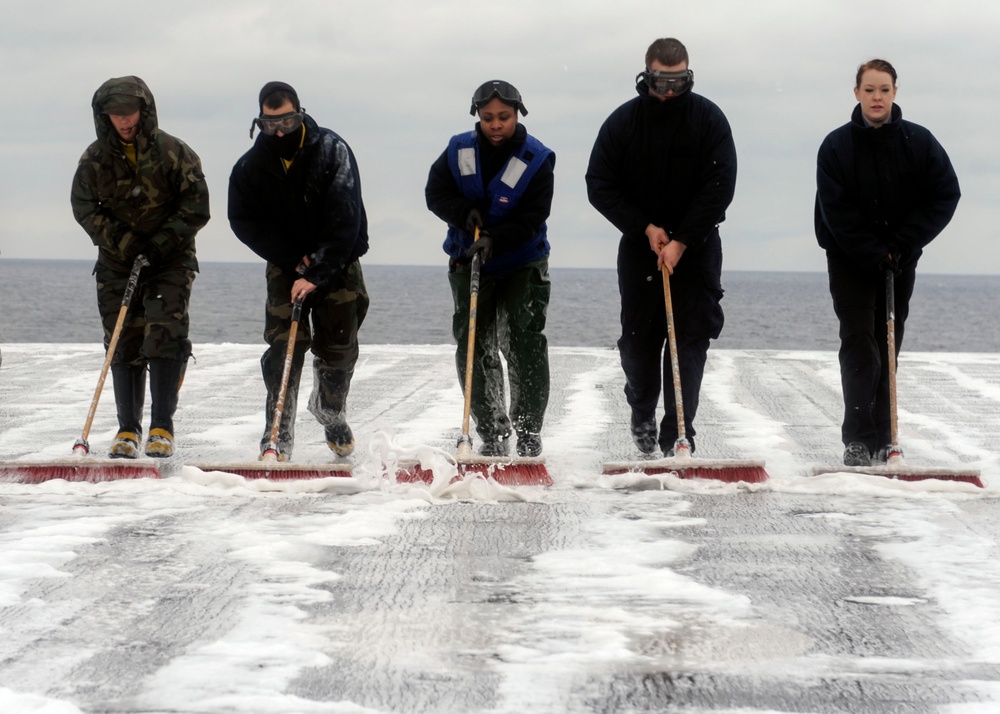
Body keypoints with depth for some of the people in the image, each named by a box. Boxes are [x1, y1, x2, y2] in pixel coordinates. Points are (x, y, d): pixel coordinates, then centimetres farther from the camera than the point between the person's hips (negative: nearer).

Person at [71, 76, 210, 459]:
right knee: (124, 344, 1)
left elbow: (196, 209, -6)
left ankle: (162, 428, -12)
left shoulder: (175, 153, -6)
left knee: (165, 337, -15)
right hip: (117, 262, 3)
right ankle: (128, 429, 6)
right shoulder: (95, 158, 1)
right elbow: (84, 207, 2)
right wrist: (120, 240, -13)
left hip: (170, 260, -2)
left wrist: (159, 244, -15)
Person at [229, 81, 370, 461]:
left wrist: (315, 274, -30)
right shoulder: (251, 167, -11)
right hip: (286, 265, 1)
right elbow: (244, 221, -5)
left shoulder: (332, 151, -19)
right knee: (284, 344, -12)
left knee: (338, 345, 3)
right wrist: (293, 259, -16)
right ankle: (278, 437, -10)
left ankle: (331, 411, 32)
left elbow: (344, 220, -23)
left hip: (338, 263, -1)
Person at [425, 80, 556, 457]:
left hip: (523, 265, -3)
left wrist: (495, 240, -31)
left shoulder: (537, 159, -13)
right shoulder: (460, 150, -4)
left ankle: (529, 433, -2)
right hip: (469, 264, 3)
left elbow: (530, 219, -18)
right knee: (473, 348, 2)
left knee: (525, 347, -11)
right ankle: (492, 435, 12)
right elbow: (435, 193, 0)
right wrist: (464, 214, -18)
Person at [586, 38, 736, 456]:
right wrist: (645, 228, -12)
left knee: (690, 340, -6)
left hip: (696, 246, -1)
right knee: (639, 339, 7)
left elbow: (719, 187, -12)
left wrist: (681, 241, -17)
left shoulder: (709, 119, -8)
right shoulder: (623, 122, -5)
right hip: (639, 246, 1)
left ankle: (677, 434, -4)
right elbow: (600, 186, -3)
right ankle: (642, 416, 30)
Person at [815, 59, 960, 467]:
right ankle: (858, 441, -15)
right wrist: (874, 254, -17)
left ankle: (882, 440, 10)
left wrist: (902, 245, -12)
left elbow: (946, 195, -5)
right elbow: (835, 209, -12)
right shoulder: (837, 146, -8)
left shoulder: (919, 142, -4)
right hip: (850, 260, -2)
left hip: (900, 261, 2)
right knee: (859, 343, -11)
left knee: (888, 346, 6)